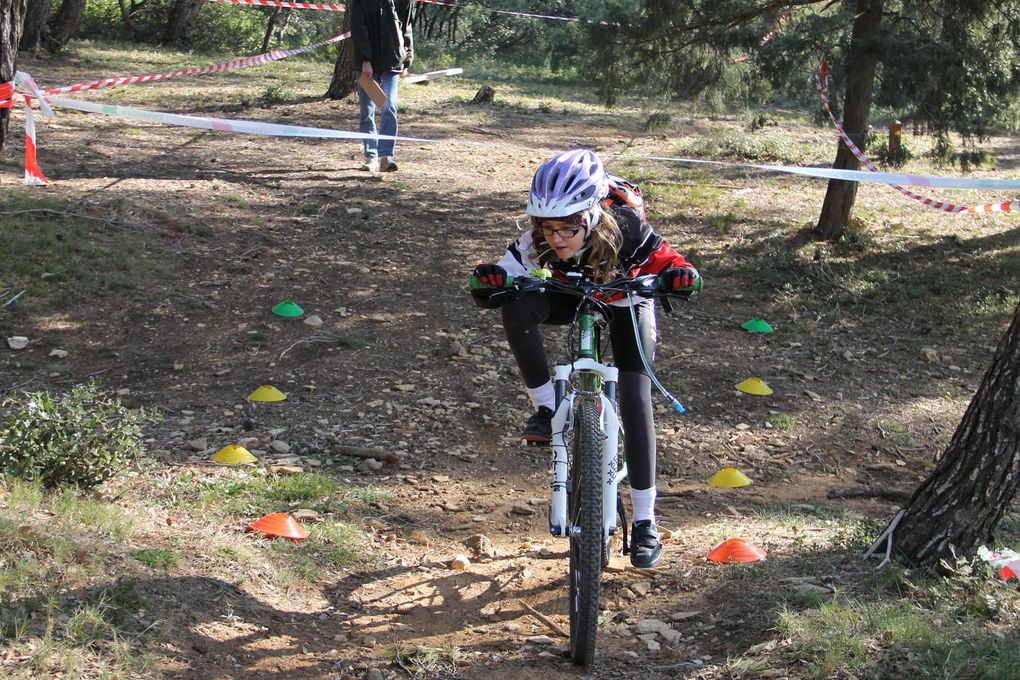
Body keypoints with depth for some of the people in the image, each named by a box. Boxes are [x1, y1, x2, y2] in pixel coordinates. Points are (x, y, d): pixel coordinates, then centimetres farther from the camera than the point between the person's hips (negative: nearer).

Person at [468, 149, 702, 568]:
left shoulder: (625, 230, -38)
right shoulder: (538, 240, -32)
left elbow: (670, 264, -28)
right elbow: (504, 278, -26)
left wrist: (681, 277, -52)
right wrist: (488, 283, -49)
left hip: (626, 302, -2)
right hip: (572, 297, 2)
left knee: (635, 398, -15)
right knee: (517, 309, -32)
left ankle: (645, 521, -6)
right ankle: (546, 408, -14)